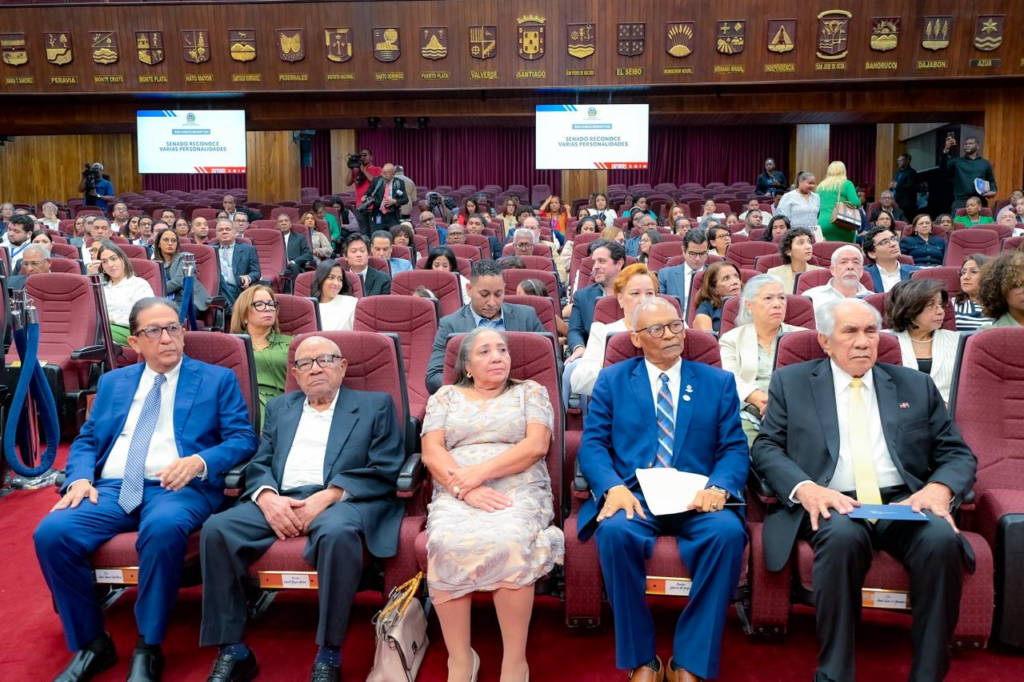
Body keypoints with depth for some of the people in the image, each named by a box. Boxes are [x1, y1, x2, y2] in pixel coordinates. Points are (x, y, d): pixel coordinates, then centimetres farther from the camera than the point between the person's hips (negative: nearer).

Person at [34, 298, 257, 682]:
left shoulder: (218, 380, 9)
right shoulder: (112, 382, 22)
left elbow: (243, 439, 1)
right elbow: (86, 440, 18)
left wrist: (200, 461, -18)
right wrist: (80, 478, -4)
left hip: (181, 488, -4)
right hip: (113, 488, 4)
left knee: (163, 529, -37)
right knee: (51, 533, -23)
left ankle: (148, 649, -18)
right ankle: (91, 644, -4)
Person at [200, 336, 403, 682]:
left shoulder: (376, 405, 11)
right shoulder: (279, 407, 25)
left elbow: (385, 471, 0)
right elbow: (259, 465, 14)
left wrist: (327, 496, -14)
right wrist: (267, 497, -11)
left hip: (342, 500, -4)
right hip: (280, 501, 4)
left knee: (337, 533, -38)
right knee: (216, 528, -22)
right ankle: (233, 650, -11)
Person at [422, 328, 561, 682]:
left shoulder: (530, 392, 14)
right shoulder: (445, 397, 17)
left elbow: (536, 445, -2)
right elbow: (432, 453, 4)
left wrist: (478, 473, -13)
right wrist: (466, 489, -15)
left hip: (519, 492, -1)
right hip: (455, 494, 1)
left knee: (508, 543, -35)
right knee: (446, 545, -33)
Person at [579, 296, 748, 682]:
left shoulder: (718, 382, 15)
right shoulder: (612, 380, 12)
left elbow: (734, 449, 6)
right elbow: (592, 445, 3)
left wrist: (718, 487, -16)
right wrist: (613, 487, -18)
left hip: (696, 498, 1)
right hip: (634, 494, 0)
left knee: (727, 532, -31)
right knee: (614, 531, -34)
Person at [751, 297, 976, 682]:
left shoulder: (916, 385, 17)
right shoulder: (791, 382, 11)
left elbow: (958, 455, 14)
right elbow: (766, 449, 4)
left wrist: (940, 488, -9)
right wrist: (806, 489, -16)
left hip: (903, 503, 2)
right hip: (831, 505, -2)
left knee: (942, 539, -30)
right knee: (842, 536, -35)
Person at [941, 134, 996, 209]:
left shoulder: (985, 163, 17)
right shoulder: (957, 162, 9)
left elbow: (991, 181, 21)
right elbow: (943, 166, -10)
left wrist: (993, 191, 0)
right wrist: (946, 149, -24)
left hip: (980, 202, 2)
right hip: (960, 201, -2)